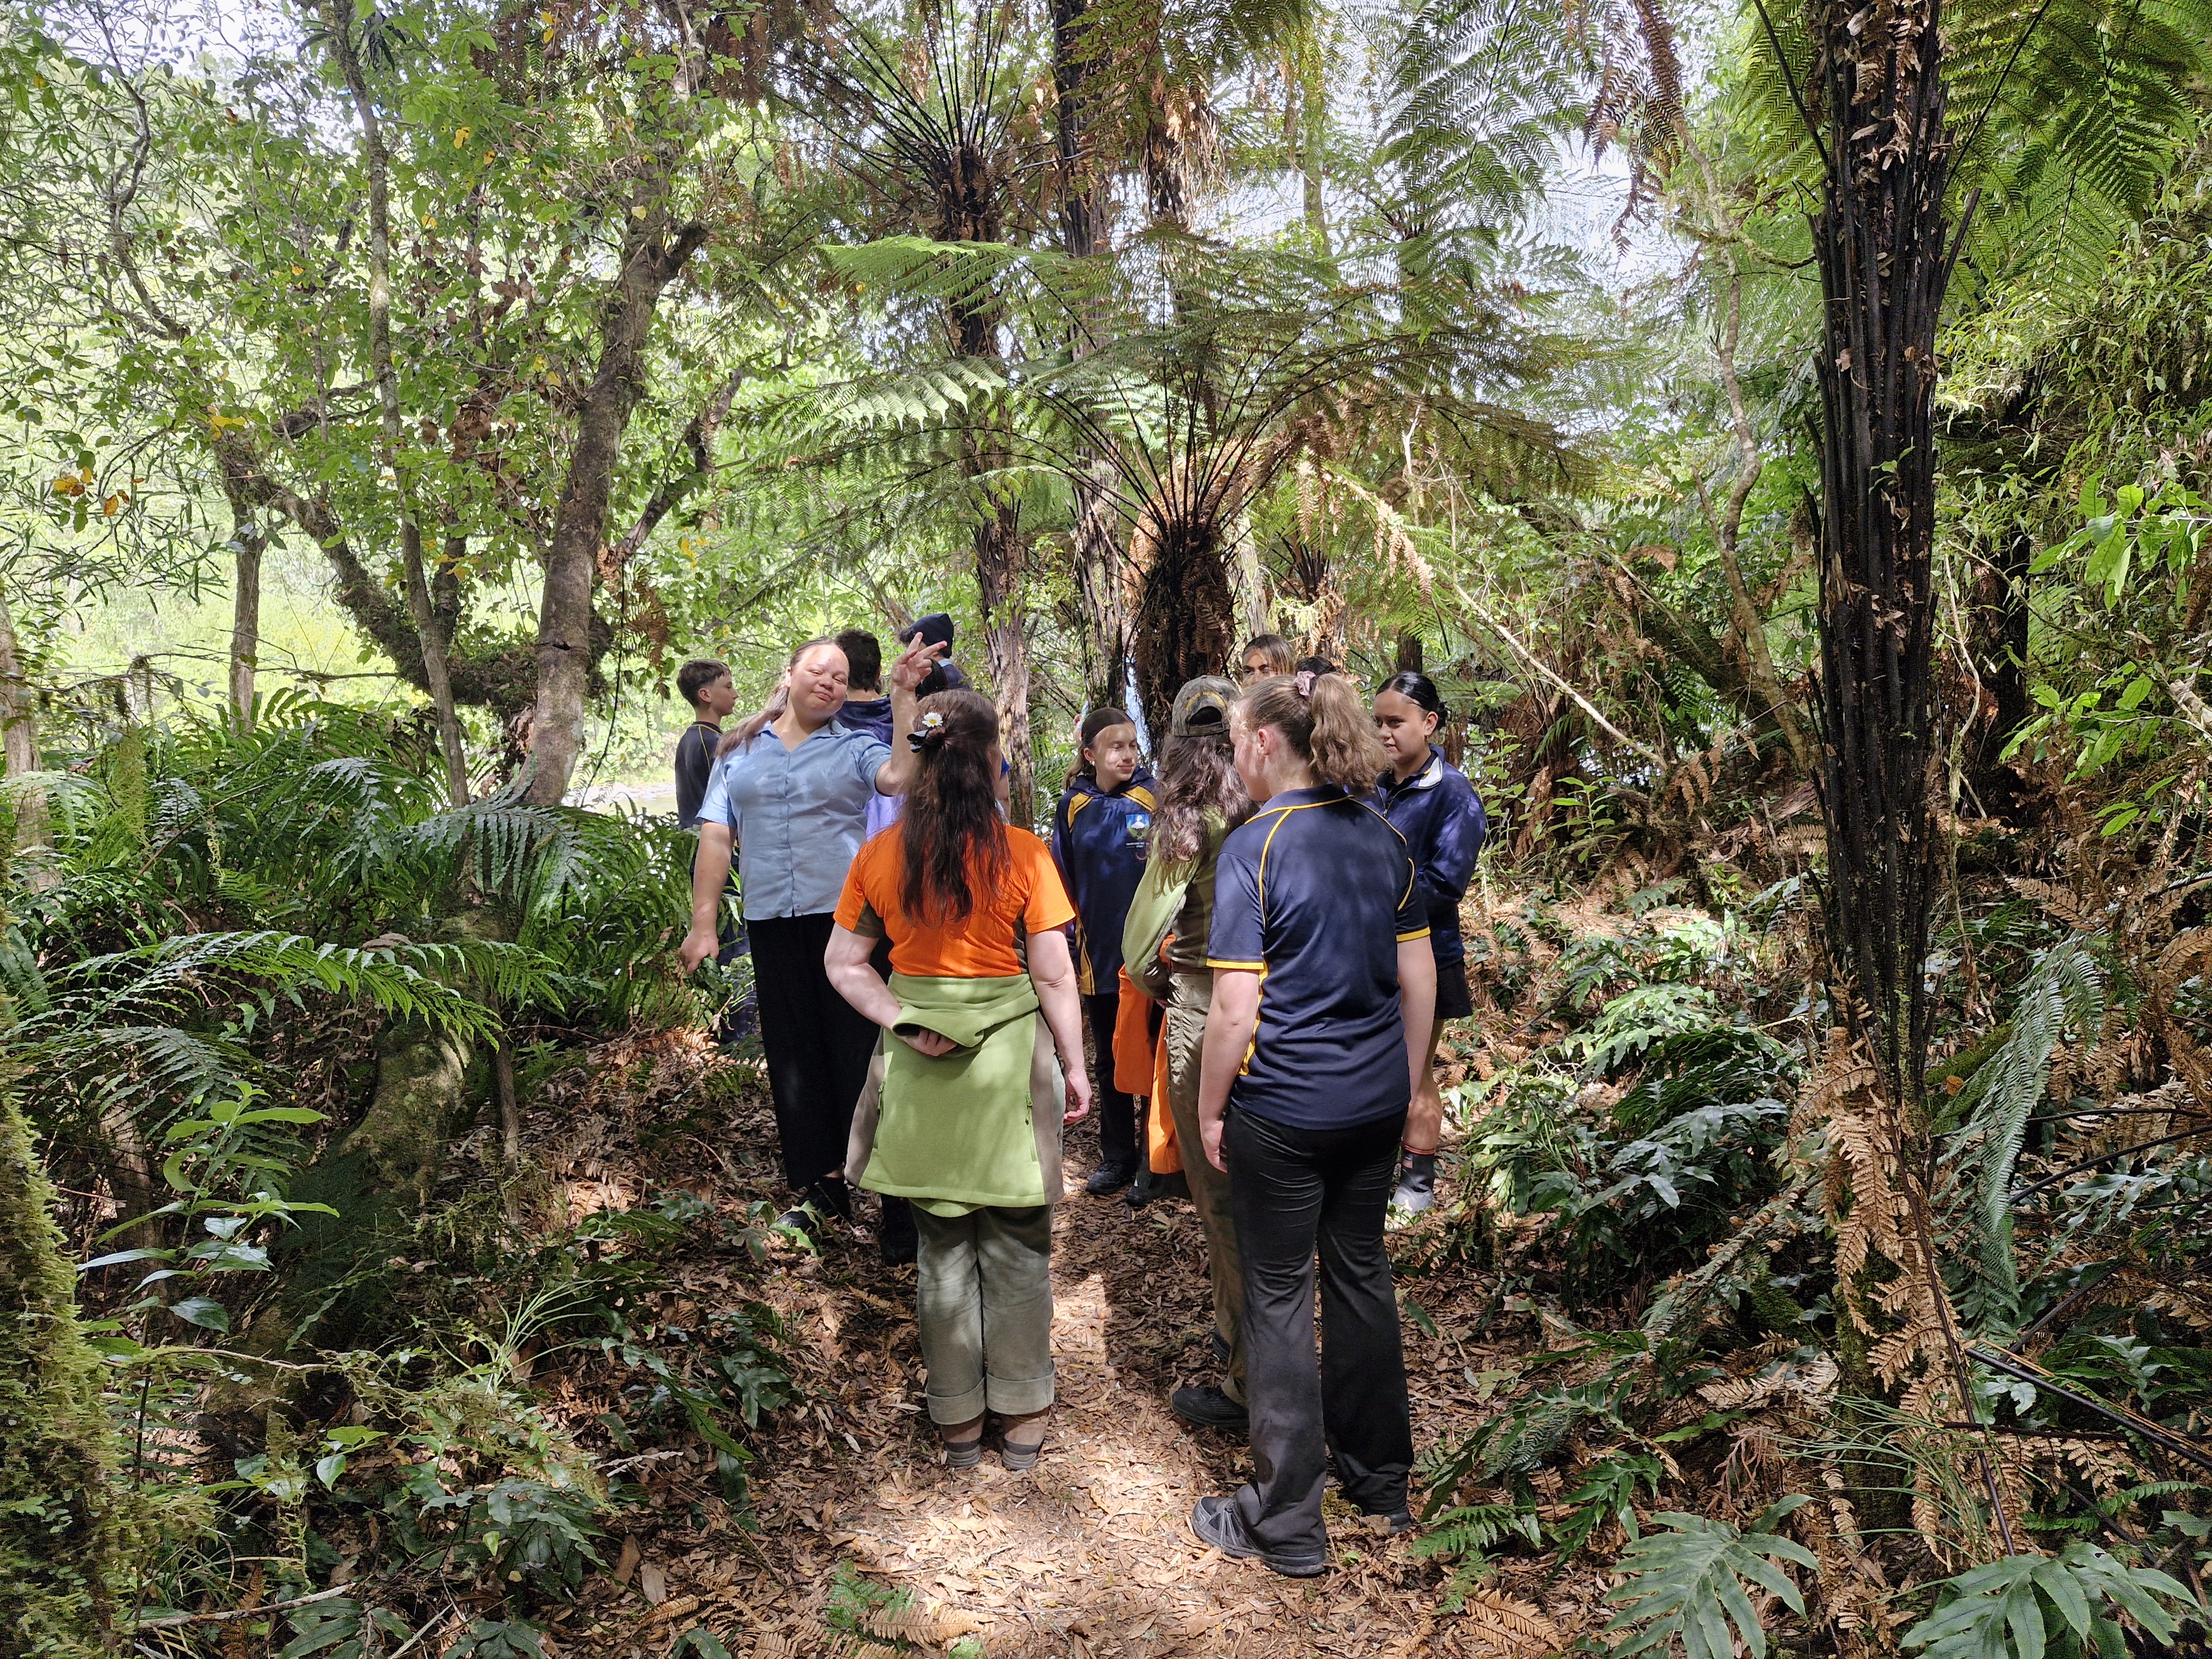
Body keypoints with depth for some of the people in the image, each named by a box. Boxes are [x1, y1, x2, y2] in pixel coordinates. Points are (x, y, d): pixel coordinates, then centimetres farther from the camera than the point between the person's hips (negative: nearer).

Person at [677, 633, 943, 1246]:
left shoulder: (856, 748, 5)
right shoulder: (740, 751, 13)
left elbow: (900, 777, -17)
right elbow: (716, 837, 10)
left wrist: (903, 698, -19)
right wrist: (703, 922, 4)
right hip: (772, 921, 3)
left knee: (860, 1055, -4)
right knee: (793, 1057, 8)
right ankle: (820, 1186, 20)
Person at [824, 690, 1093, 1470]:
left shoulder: (880, 856, -3)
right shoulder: (1020, 853, -13)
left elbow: (844, 965, 0)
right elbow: (1054, 976, -10)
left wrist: (902, 1020, -6)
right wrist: (1074, 1065, 0)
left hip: (922, 1069, 3)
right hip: (1008, 1059, -3)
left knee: (941, 1245, 15)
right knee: (1017, 1246, 13)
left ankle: (957, 1425, 28)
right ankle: (1023, 1419, 24)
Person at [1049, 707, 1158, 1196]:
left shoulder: (1155, 798, -7)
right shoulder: (1074, 805, 1)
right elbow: (1063, 879, 7)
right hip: (1099, 954, 3)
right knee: (1110, 1060, 14)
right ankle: (1117, 1155, 28)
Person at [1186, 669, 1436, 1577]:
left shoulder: (1254, 849, -16)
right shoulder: (1384, 837, 3)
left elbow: (1237, 1007, -18)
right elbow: (1419, 977, 7)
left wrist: (1210, 1109, -5)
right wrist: (1405, 1084, 17)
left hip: (1283, 1110, -6)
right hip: (1375, 1100, 6)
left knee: (1278, 1296, 6)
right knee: (1360, 1274, 20)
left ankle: (1287, 1521, 17)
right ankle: (1380, 1476, 35)